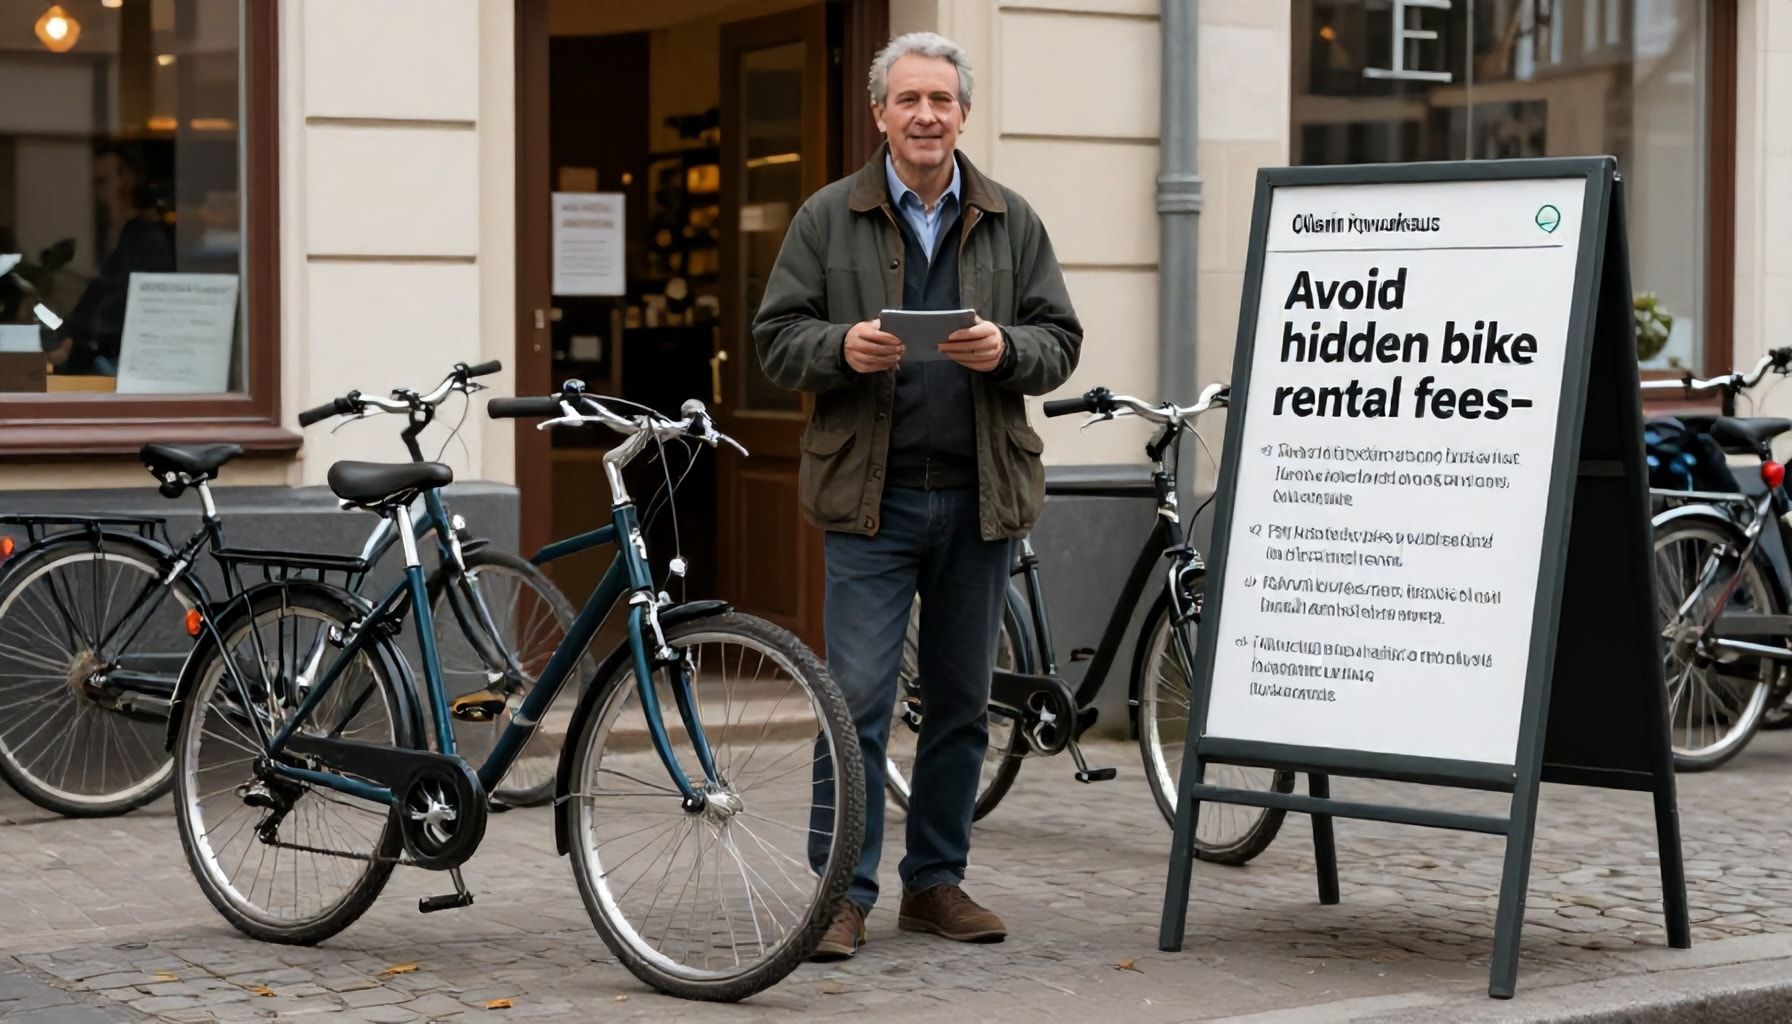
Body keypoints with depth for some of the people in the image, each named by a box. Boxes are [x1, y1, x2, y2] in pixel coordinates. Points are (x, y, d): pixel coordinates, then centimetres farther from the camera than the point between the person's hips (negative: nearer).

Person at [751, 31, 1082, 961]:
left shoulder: (1011, 222, 10)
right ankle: (844, 894, 0)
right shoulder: (827, 218, 5)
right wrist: (843, 348, -18)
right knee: (857, 698, -6)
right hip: (871, 496, -3)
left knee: (961, 703, 9)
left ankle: (936, 883, 20)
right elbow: (776, 337, 3)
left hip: (981, 498, 3)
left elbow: (1061, 341, 7)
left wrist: (1007, 350, -14)